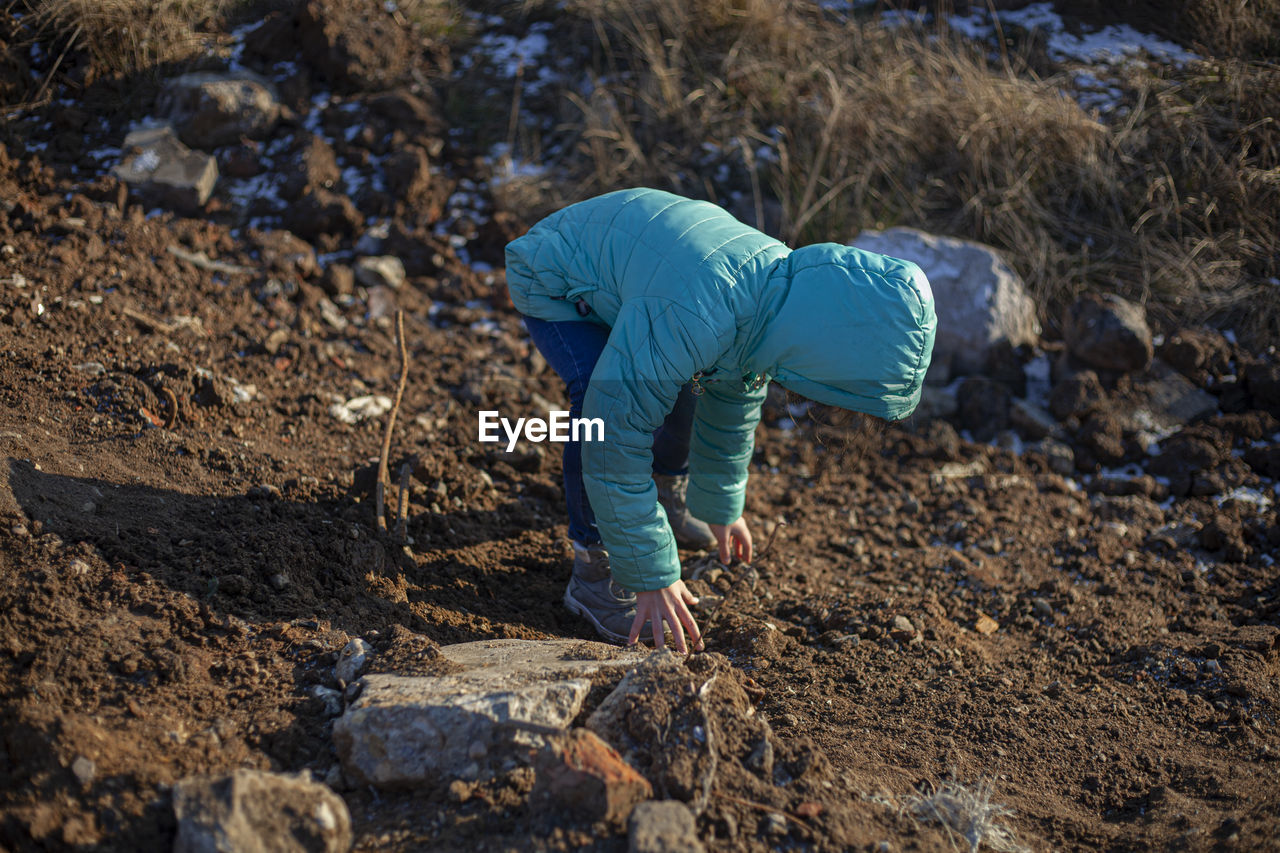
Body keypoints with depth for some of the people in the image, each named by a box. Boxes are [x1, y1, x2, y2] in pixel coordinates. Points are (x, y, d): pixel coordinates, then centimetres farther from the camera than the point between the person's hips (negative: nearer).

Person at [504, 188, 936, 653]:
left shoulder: (782, 282, -17)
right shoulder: (688, 325, -44)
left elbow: (735, 396, 2)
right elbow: (616, 441, -38)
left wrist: (720, 505, 15)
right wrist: (652, 577, -30)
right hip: (554, 281, -7)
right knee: (607, 404, -30)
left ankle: (668, 491, 40)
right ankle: (595, 573, -15)